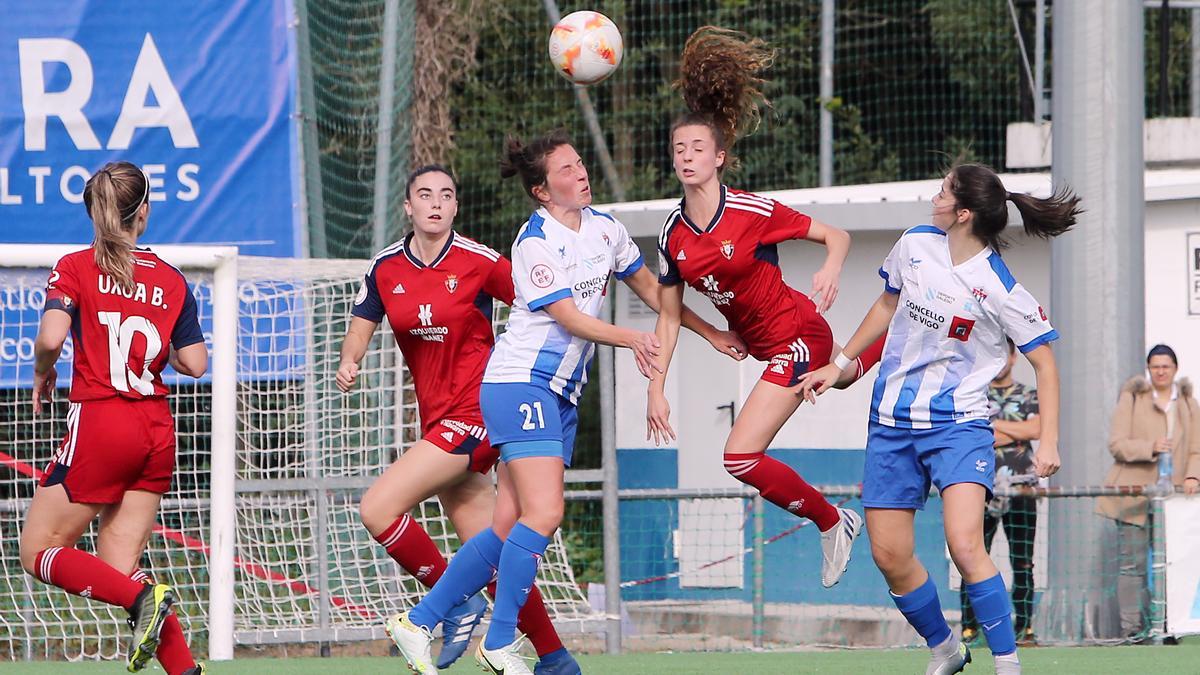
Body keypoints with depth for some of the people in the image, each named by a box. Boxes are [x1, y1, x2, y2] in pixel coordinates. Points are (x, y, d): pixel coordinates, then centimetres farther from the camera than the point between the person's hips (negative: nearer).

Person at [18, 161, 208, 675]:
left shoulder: (75, 267, -3)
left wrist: (42, 372, 3)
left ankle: (144, 598, -16)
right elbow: (195, 363, 5)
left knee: (38, 552, 5)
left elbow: (51, 336, -18)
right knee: (119, 568, 9)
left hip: (99, 423, -5)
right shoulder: (171, 280, 7)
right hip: (157, 431, 5)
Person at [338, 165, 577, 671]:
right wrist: (348, 362, -9)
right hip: (437, 421, 6)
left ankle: (457, 601, -3)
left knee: (377, 509, -19)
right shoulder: (385, 268, 5)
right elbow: (360, 329, 13)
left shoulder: (479, 262, -8)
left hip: (473, 415, -6)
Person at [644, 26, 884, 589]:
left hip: (795, 335, -7)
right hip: (763, 345, 7)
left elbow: (836, 236, -11)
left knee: (741, 458, -15)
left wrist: (831, 268, -32)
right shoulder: (674, 235, -4)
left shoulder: (753, 212, -20)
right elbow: (669, 316, 4)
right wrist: (656, 386, -1)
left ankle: (831, 523, 4)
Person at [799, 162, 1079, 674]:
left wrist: (1048, 441, -13)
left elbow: (1044, 363, -6)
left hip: (958, 425, -5)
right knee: (889, 556, 5)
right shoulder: (914, 245, 0)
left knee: (964, 545, -24)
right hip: (892, 421, 5)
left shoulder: (1001, 291, -15)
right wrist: (839, 364, 23)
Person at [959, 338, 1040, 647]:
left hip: (1021, 488, 1)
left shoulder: (1030, 397, 13)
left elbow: (1036, 429, -6)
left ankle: (1024, 627, 3)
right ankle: (969, 628, -5)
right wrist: (1016, 433, -8)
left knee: (1022, 563, 0)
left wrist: (992, 424, -5)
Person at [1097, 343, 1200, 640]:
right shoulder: (1132, 398, 3)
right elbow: (1116, 444, -4)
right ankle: (1130, 626, -5)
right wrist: (1150, 448, -19)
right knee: (1132, 564, -6)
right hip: (1134, 494, -3)